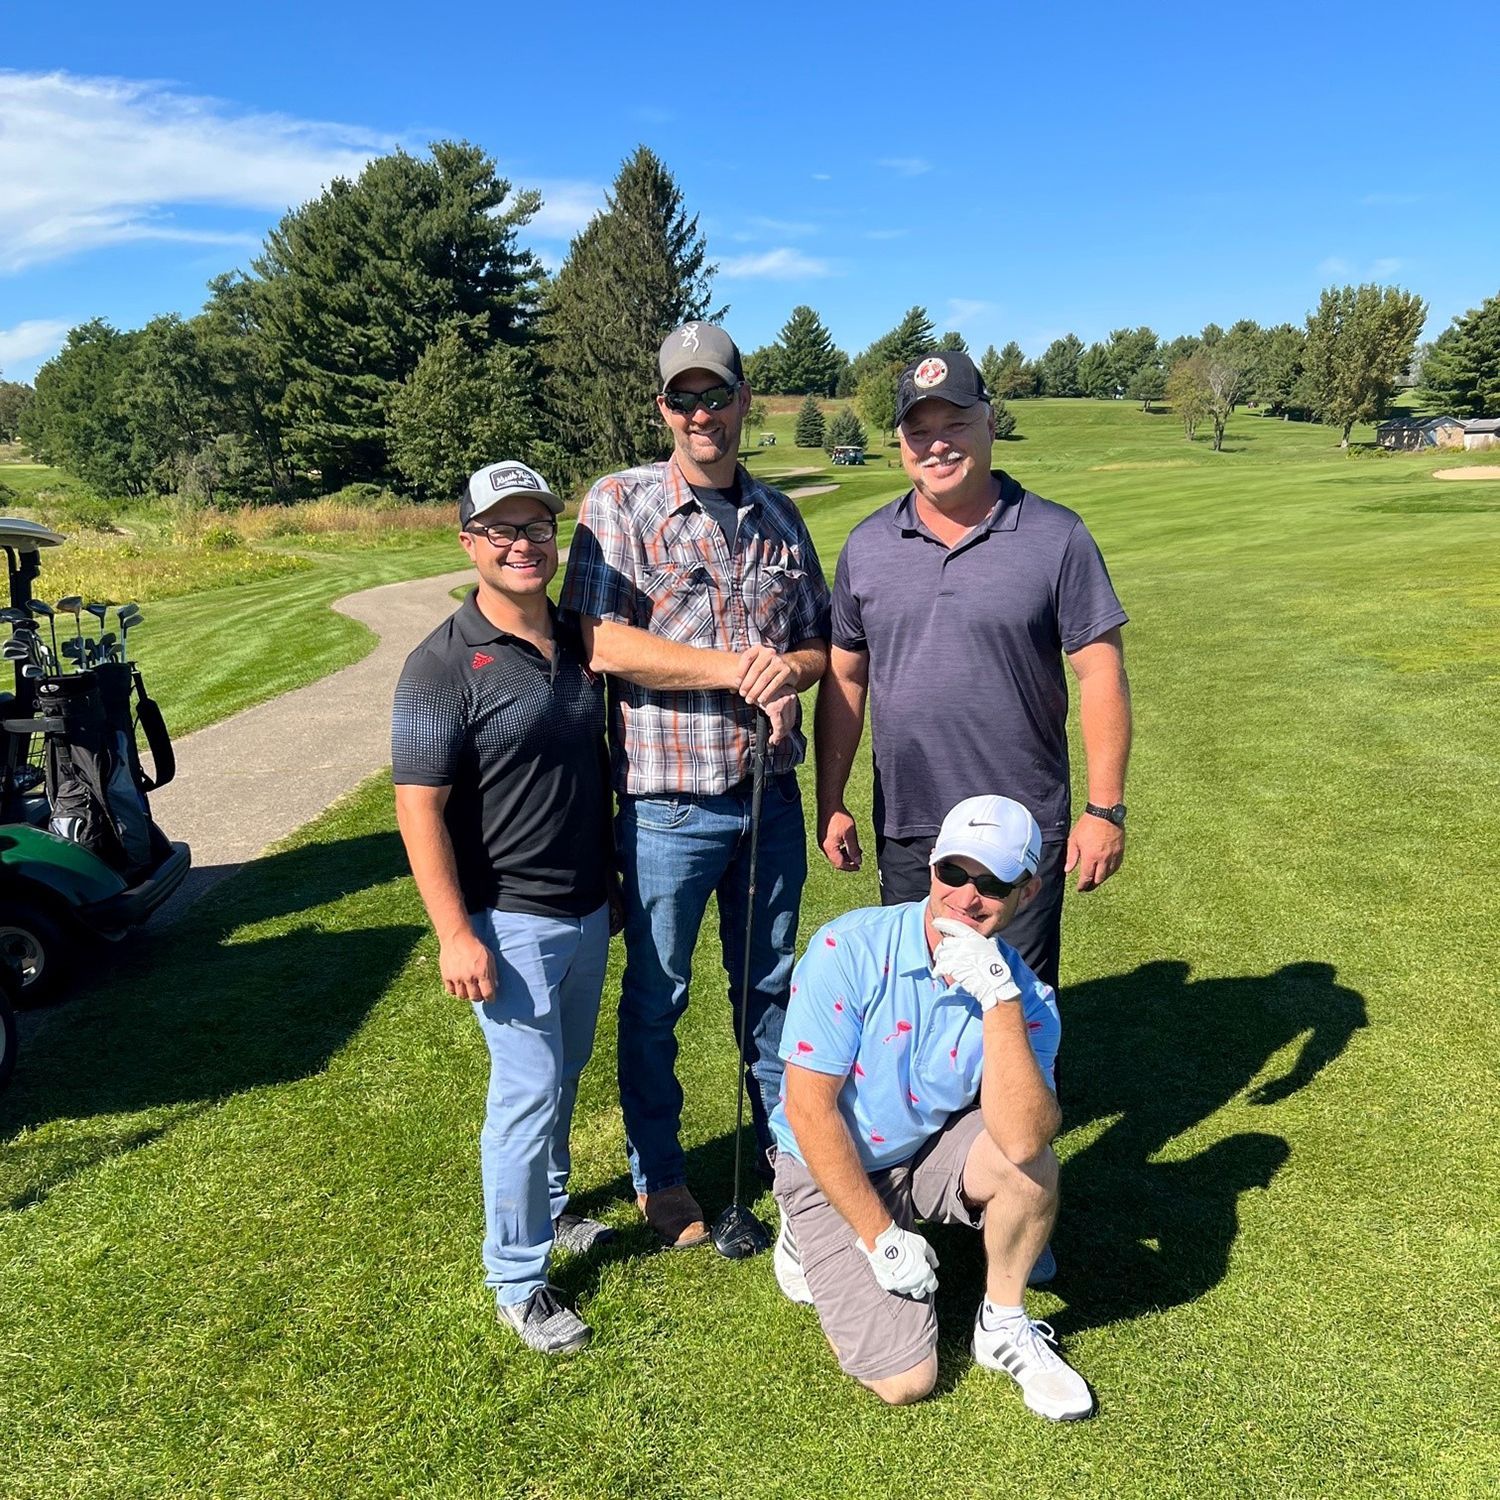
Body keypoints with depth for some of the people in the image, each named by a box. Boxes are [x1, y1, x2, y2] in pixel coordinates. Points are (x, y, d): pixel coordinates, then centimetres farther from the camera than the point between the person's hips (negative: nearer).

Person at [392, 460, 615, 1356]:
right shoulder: (445, 664, -15)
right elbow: (419, 808, -17)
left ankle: (548, 1209, 43)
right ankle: (518, 1280, 19)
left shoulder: (579, 643, 5)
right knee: (529, 1089, 0)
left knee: (565, 1075, 21)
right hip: (509, 919, -6)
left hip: (588, 909, 7)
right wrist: (455, 934, -20)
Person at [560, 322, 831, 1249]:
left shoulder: (779, 516, 9)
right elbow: (600, 642, -17)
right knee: (657, 995, 11)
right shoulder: (621, 504, -5)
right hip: (669, 802, -4)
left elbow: (823, 644, 13)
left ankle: (787, 1140, 40)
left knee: (772, 982, 19)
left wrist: (789, 669, -11)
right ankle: (659, 1172, 31)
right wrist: (733, 667, -19)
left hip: (772, 796, 4)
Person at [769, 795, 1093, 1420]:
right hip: (832, 1167, -2)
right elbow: (809, 1107, -21)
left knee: (1029, 1159, -29)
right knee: (904, 1379, -12)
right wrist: (882, 1238, -18)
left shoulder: (1025, 997, -16)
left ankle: (1002, 1326, -1)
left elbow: (1022, 1140, -32)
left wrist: (999, 999, -39)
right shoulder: (850, 948, -24)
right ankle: (813, 1241, 17)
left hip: (931, 1152, 3)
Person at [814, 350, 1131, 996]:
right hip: (904, 832, 3)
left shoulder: (1056, 537, -5)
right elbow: (844, 679, 7)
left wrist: (1105, 808, -8)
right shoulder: (866, 546, 4)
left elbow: (1101, 676, -5)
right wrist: (830, 803, 5)